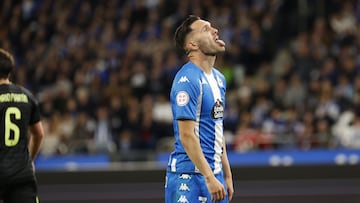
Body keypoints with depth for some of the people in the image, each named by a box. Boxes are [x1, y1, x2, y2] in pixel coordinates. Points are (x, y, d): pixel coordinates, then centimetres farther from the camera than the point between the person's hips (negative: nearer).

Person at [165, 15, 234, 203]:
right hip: (190, 175, -9)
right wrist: (209, 178, -22)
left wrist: (227, 175, 19)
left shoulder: (218, 78, 15)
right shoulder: (187, 79, -14)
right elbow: (186, 136, -19)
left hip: (214, 173, 9)